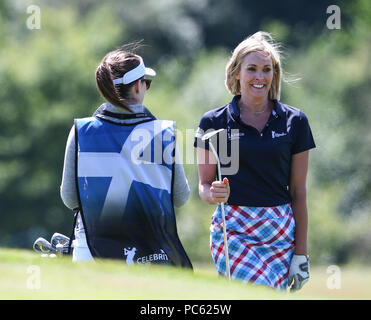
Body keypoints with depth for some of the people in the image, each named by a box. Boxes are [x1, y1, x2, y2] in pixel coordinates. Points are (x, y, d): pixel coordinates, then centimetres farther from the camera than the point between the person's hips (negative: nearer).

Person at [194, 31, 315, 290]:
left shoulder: (294, 121, 6)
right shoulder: (214, 122, 3)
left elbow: (298, 192, 6)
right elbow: (204, 185, 7)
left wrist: (301, 252, 2)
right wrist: (214, 194, -18)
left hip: (280, 233, 2)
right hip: (233, 230, -2)